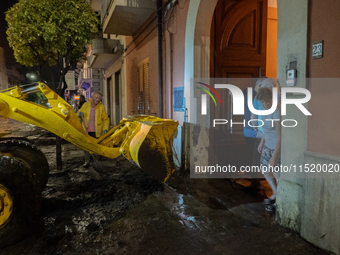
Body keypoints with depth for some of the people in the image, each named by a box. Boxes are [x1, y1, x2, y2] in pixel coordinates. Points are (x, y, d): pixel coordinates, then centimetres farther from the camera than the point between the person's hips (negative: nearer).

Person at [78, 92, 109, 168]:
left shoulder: (101, 107, -2)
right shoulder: (86, 105, 2)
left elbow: (106, 119, 1)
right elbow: (79, 112, 15)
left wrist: (105, 129, -9)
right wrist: (80, 113, -10)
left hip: (96, 131, -2)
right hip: (87, 130, 2)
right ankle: (87, 161, 24)